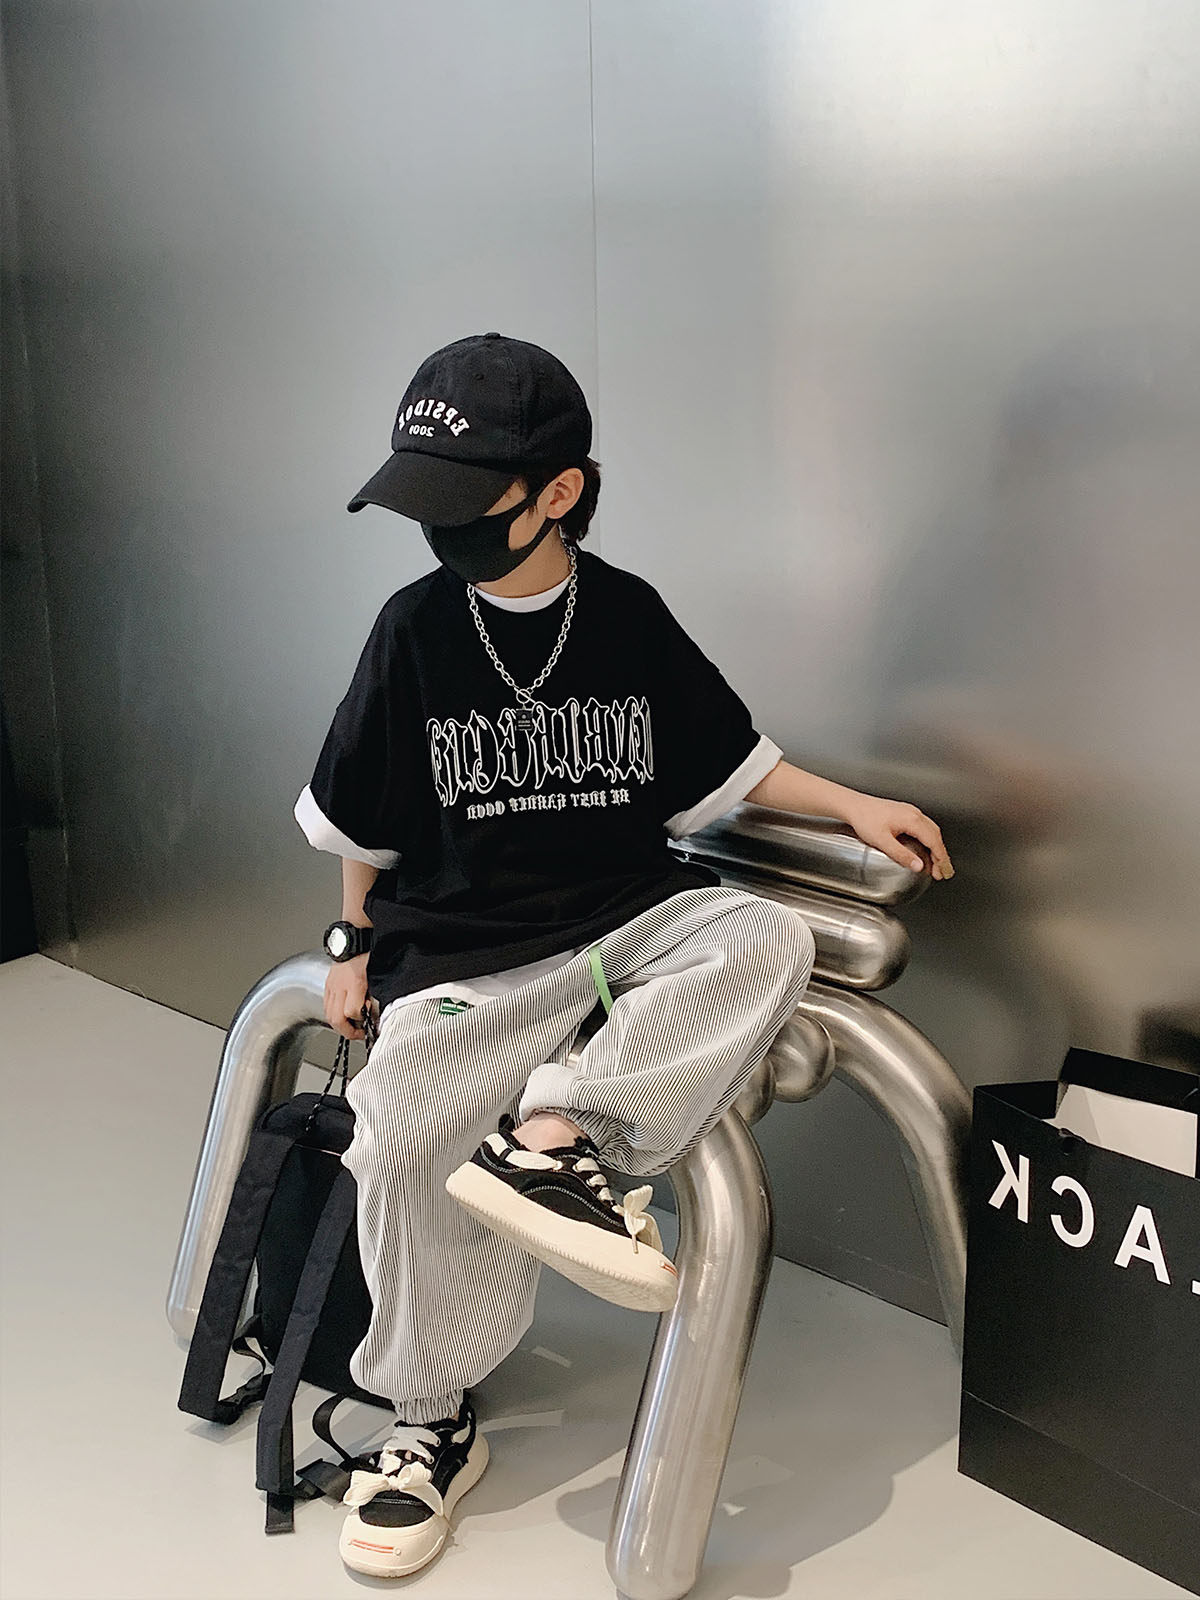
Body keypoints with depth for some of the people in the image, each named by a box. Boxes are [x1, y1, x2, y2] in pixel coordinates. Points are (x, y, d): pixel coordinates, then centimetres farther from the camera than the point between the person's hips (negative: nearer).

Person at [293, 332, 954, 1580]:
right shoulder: (416, 629, -1)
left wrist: (853, 807, 3)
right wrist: (355, 946, 11)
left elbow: (726, 765, 13)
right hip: (469, 950, -1)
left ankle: (555, 1127, -32)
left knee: (770, 941, -27)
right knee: (403, 1140, -22)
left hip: (634, 913, 1)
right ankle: (432, 1426, -1)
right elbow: (360, 819, 10)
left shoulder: (631, 617, 2)